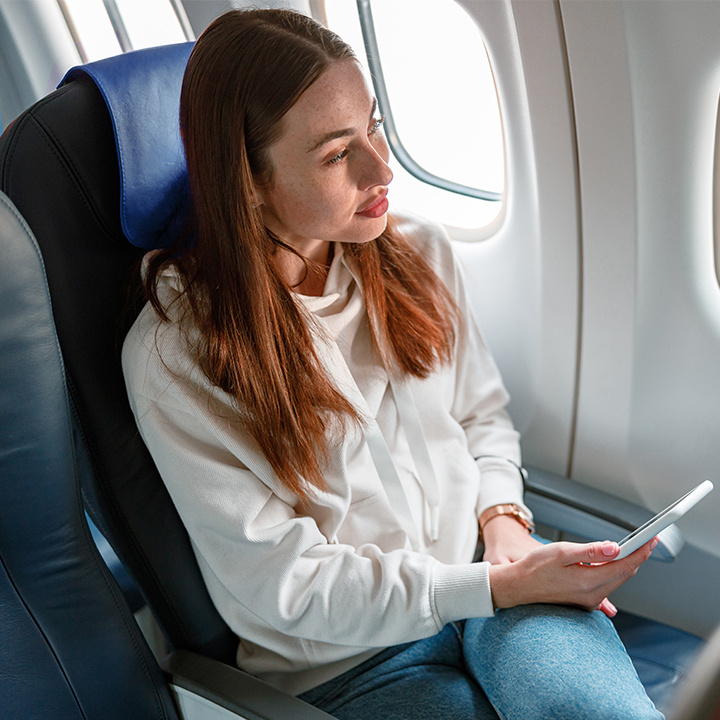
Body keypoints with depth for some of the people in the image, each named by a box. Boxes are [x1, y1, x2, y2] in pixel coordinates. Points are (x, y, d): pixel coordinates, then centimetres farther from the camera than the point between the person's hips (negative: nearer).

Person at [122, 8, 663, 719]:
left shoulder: (418, 252, 0)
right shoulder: (174, 355, -17)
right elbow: (284, 582, -15)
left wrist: (502, 518, -8)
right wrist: (499, 588, -19)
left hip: (494, 572, 4)